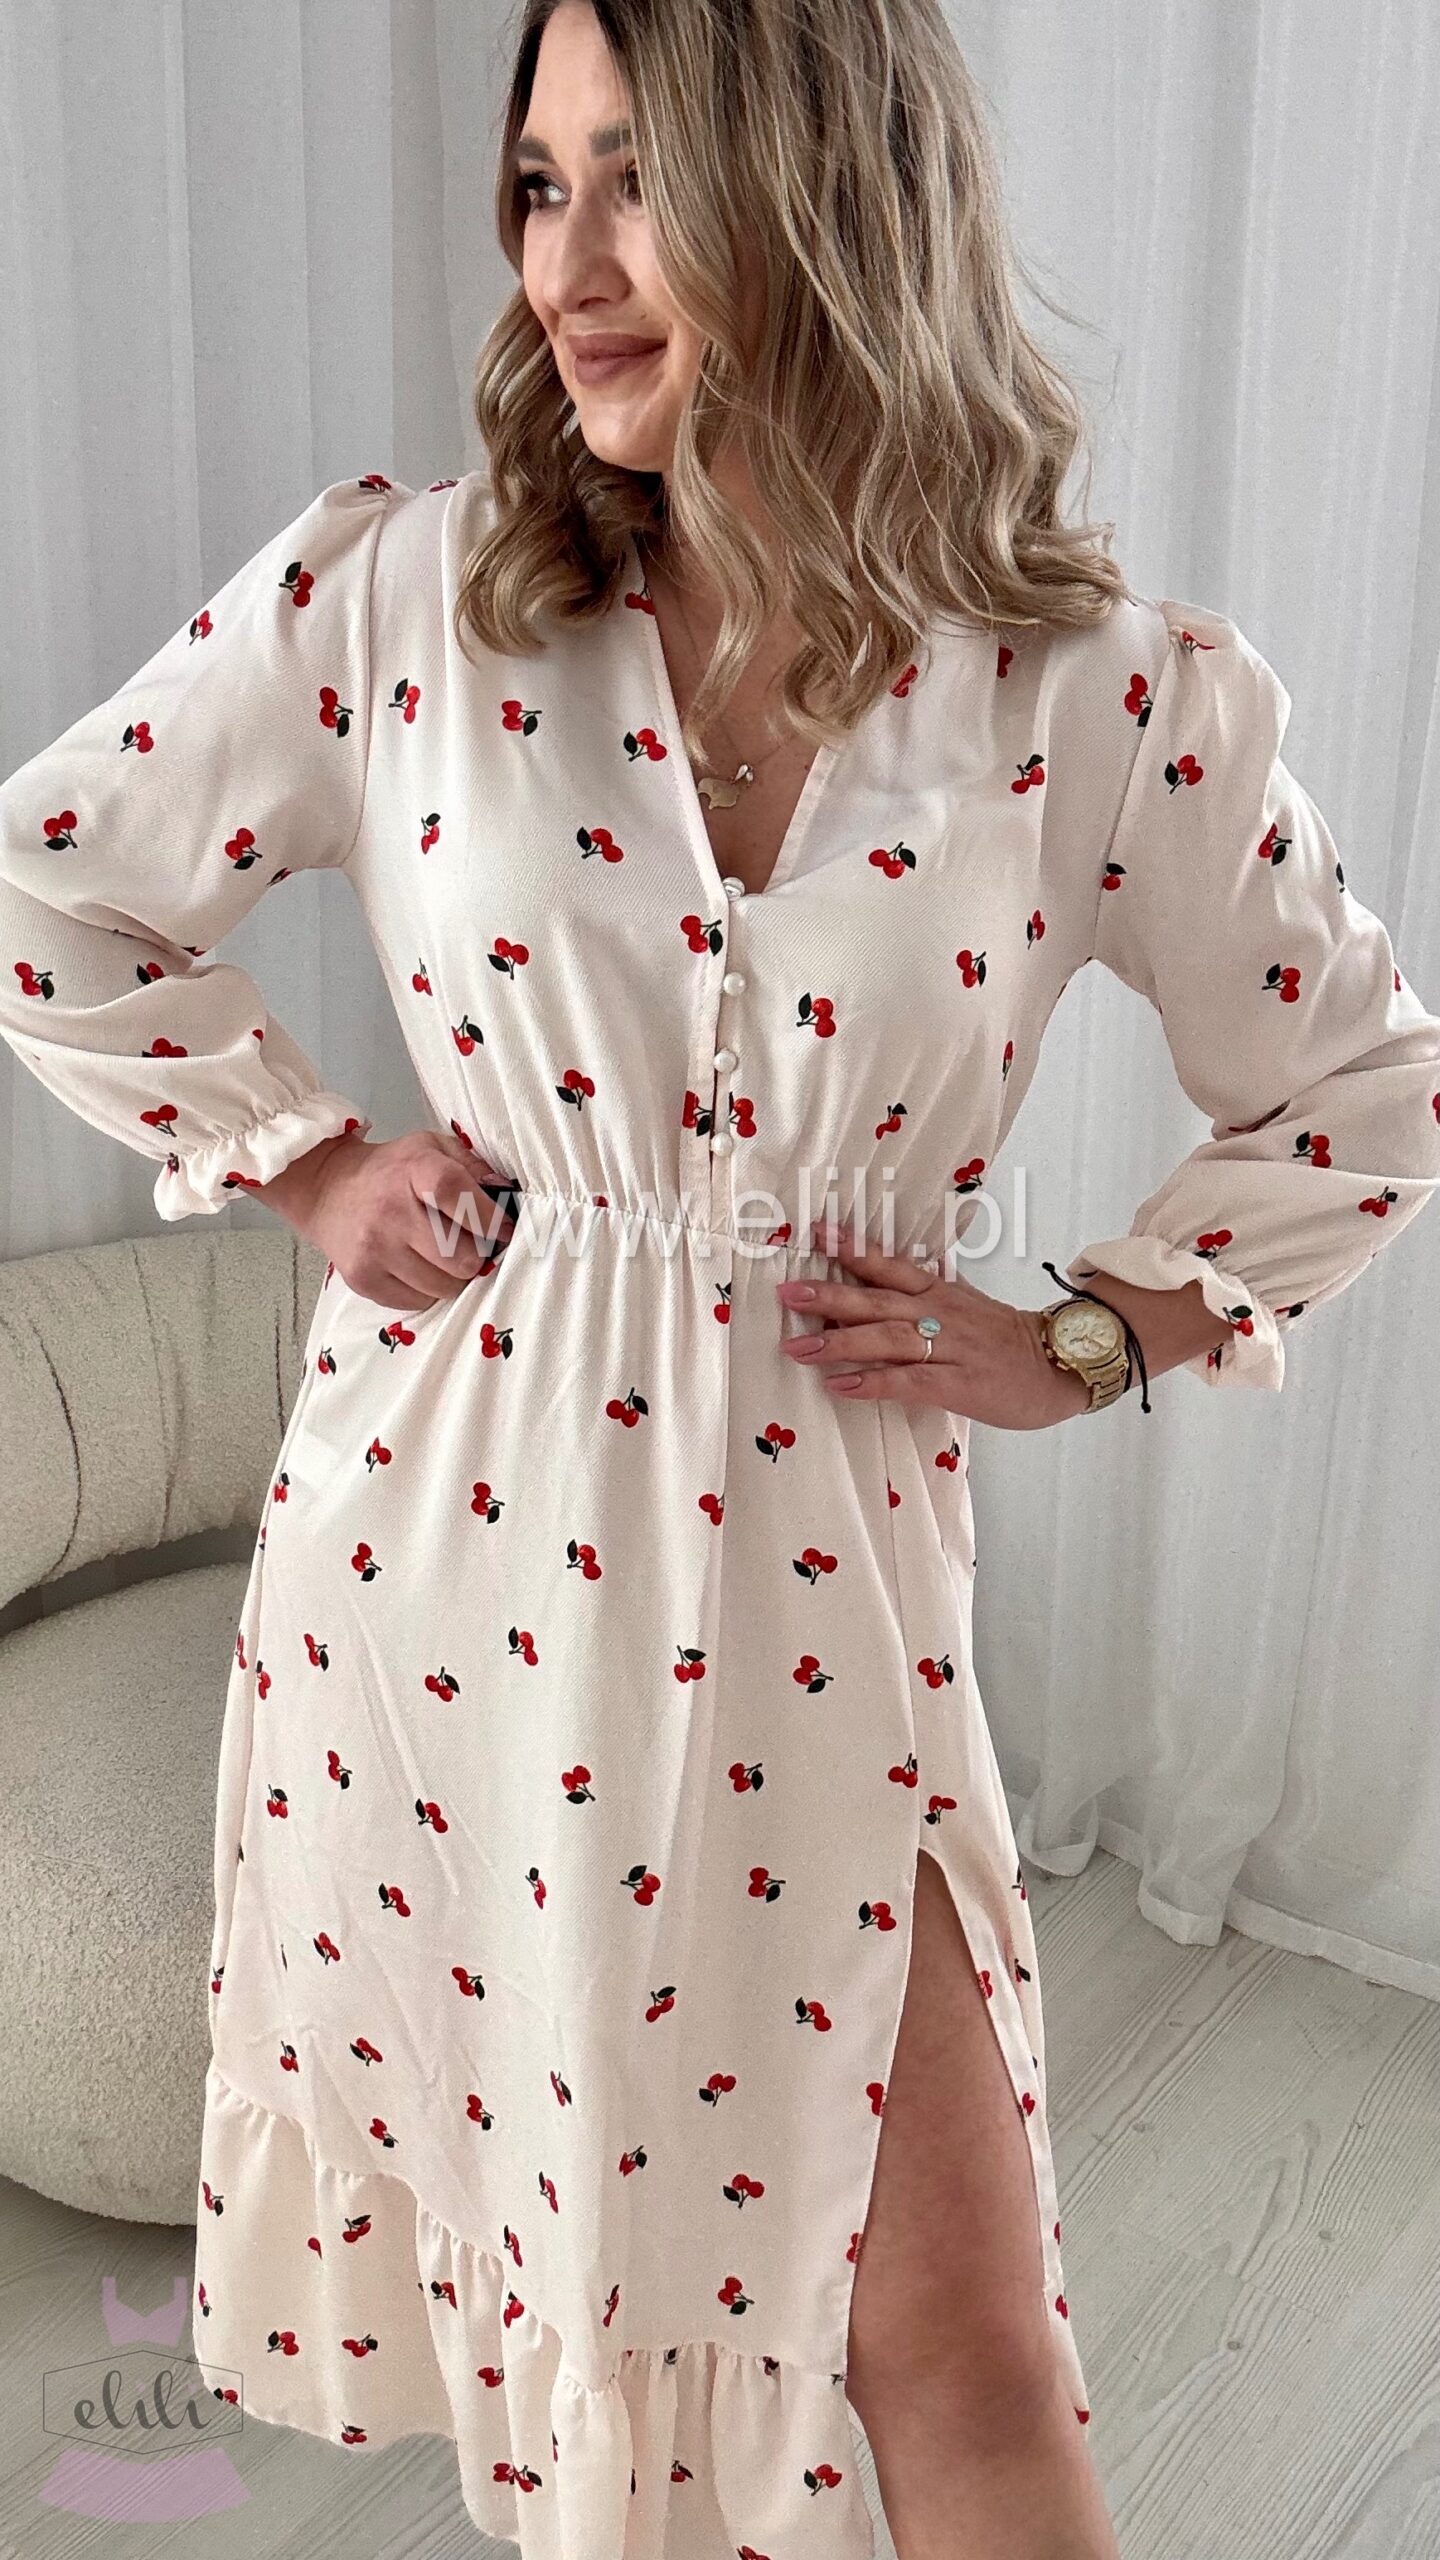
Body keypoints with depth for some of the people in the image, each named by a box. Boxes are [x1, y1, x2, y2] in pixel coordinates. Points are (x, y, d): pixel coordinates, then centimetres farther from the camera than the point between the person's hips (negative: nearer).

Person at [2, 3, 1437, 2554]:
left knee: (958, 2352, 6)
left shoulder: (1112, 693, -7)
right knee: (500, 2168, 23)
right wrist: (309, 1162, 1)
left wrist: (1088, 1337, -2)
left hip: (804, 1576, -1)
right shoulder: (399, 586, -6)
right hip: (452, 1545, 2)